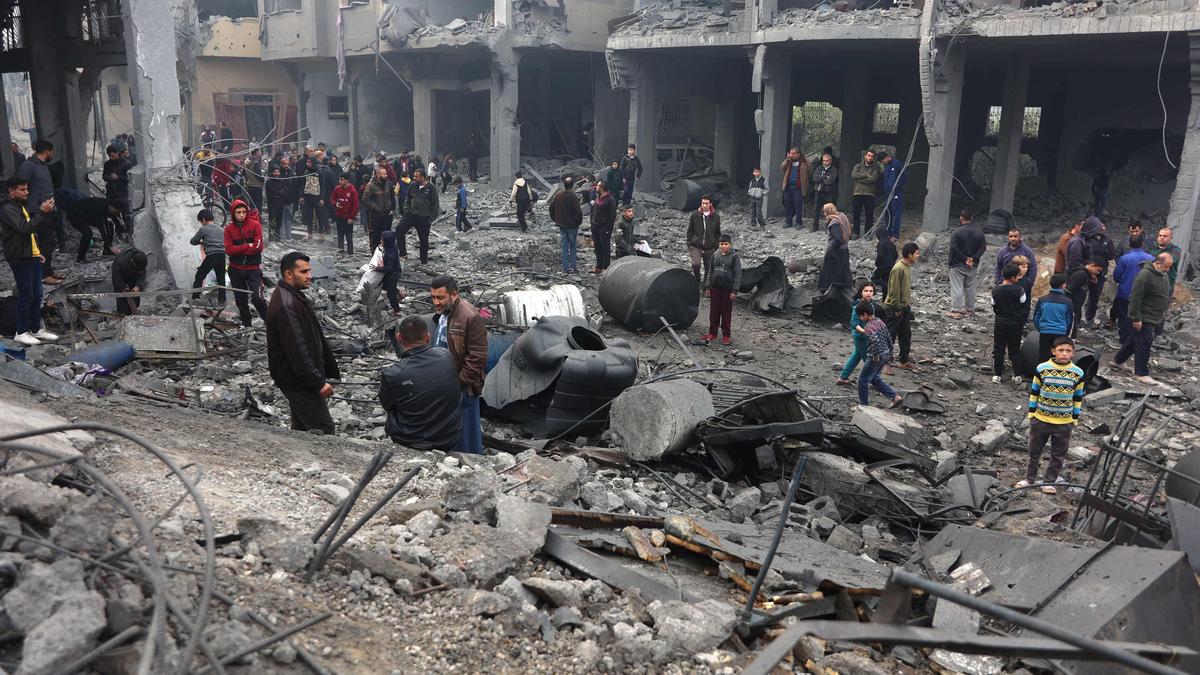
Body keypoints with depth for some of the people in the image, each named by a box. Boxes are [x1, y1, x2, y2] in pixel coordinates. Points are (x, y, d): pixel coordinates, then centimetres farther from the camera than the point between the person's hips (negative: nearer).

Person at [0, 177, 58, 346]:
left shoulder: (22, 205, 16)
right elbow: (25, 228, -26)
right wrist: (42, 212, -26)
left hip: (32, 256, 9)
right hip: (20, 258, -9)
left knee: (37, 295, 11)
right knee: (26, 296, -4)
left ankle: (36, 329, 20)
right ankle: (21, 332, 6)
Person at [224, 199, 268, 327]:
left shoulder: (255, 225, -6)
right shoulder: (229, 229, 1)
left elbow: (258, 247, -14)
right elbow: (229, 250, -9)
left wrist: (238, 249, -12)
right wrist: (248, 246, -16)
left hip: (253, 268, -3)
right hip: (236, 270, 4)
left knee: (256, 297, -15)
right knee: (241, 300, 12)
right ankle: (246, 324, 28)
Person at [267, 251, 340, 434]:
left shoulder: (294, 296, 11)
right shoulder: (285, 305, -24)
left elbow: (314, 336, 19)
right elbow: (297, 349, -27)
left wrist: (330, 370, 20)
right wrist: (318, 382, -25)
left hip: (301, 378, 11)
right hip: (298, 380, -11)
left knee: (301, 428, 18)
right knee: (325, 430, -8)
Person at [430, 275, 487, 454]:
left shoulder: (470, 317, -22)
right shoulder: (442, 312, 5)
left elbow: (477, 358, -21)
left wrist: (459, 384, -19)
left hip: (462, 387, -8)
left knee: (466, 434, 3)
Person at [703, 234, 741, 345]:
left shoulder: (734, 257, -7)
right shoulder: (715, 256, 6)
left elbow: (738, 274, -8)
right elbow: (711, 272, 13)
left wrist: (734, 291, -12)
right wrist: (707, 287, 9)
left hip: (727, 289, -4)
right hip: (715, 288, 4)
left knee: (726, 312, 5)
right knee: (714, 311, 9)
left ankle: (726, 335, 15)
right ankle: (712, 333, 21)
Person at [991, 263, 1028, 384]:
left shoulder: (996, 290, -7)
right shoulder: (1019, 290, -14)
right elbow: (1025, 307, -5)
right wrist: (1021, 322, 9)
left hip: (1000, 323, 1)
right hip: (1016, 324, -1)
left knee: (998, 349, 9)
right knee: (1015, 349, 10)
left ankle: (997, 374, 10)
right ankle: (1017, 375, 12)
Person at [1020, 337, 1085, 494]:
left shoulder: (1078, 373, -6)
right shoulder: (1042, 369, -10)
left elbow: (1078, 398, 4)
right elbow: (1034, 392, 0)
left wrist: (1075, 419, 5)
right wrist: (1031, 414, 1)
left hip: (1064, 423, 1)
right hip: (1040, 420, 0)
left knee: (1058, 455, 11)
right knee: (1034, 451, 13)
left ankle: (1049, 482, 26)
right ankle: (1029, 478, 29)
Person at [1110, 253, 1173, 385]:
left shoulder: (1164, 275, 8)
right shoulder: (1145, 275, -22)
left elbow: (1167, 295, 25)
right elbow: (1135, 298, -23)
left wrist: (1163, 311, 22)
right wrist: (1136, 318, -22)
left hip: (1152, 318, 9)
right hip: (1142, 319, -9)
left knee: (1133, 340, 19)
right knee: (1144, 344, -5)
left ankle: (1118, 360, 33)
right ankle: (1142, 373, 2)